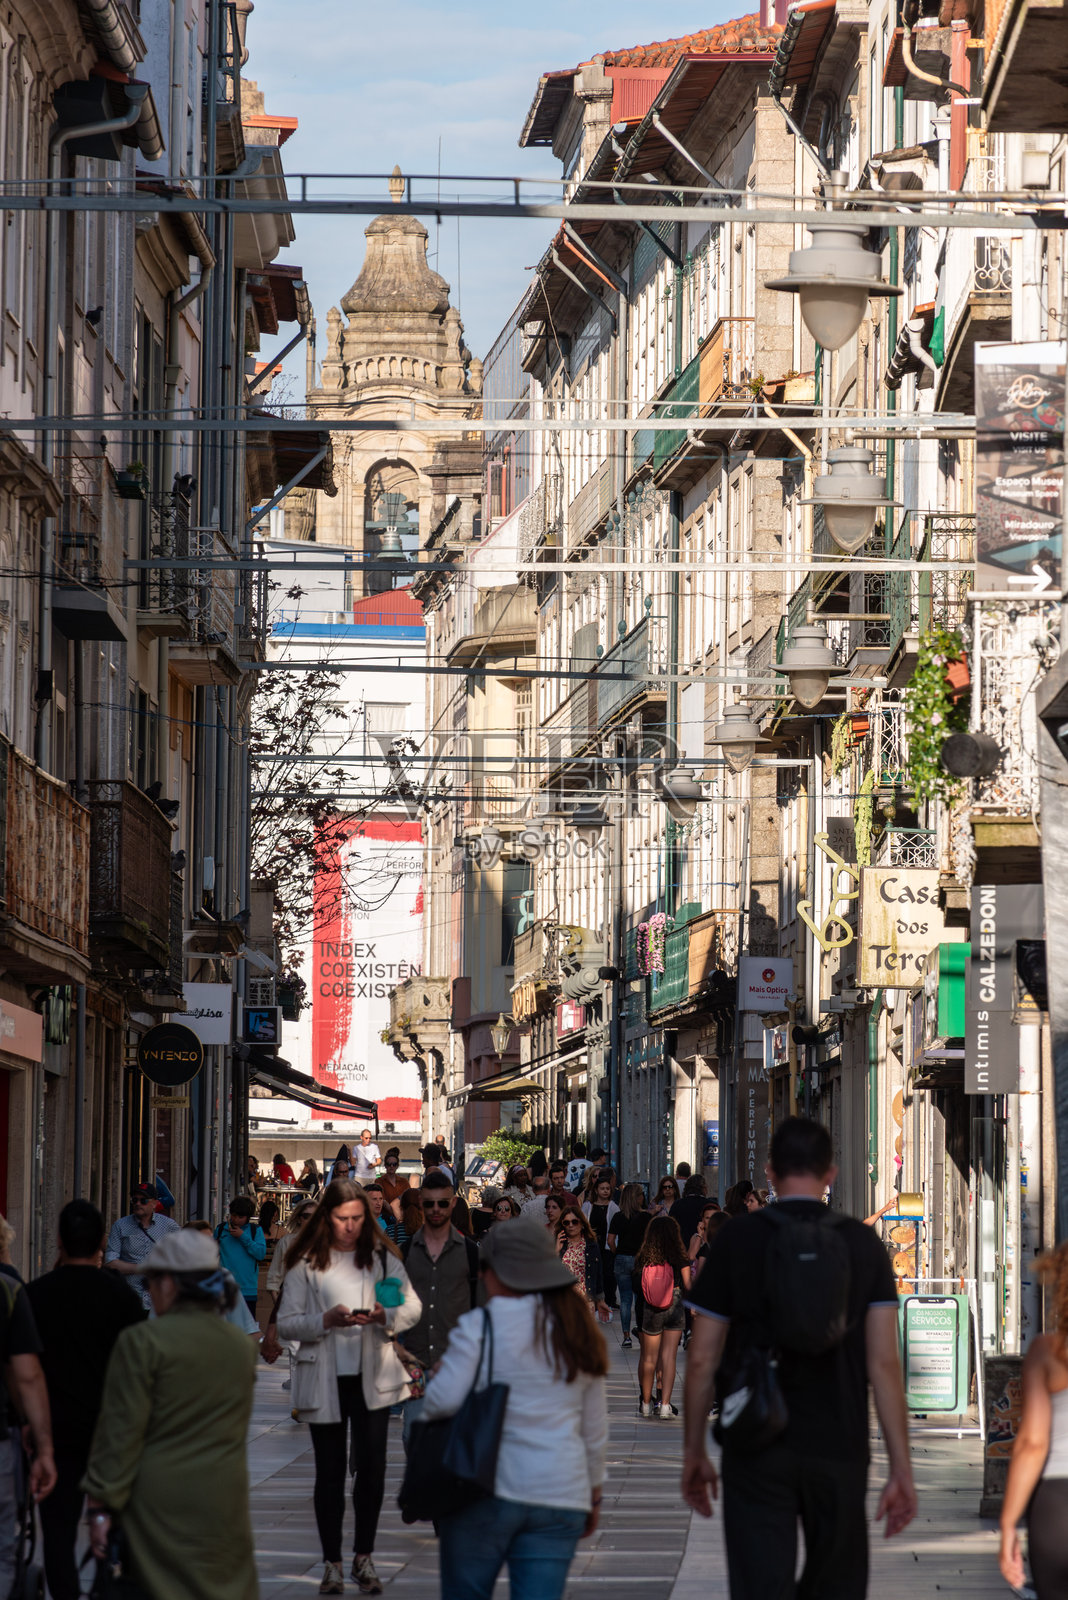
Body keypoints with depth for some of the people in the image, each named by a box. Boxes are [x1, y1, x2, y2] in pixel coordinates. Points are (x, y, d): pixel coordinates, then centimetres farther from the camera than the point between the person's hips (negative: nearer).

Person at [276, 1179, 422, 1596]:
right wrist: (327, 1320, -18)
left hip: (372, 1377, 1)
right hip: (324, 1381, -1)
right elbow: (286, 1324, -2)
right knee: (330, 1472, 5)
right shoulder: (306, 1264, 0)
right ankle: (332, 1564, 13)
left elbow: (413, 1307, 7)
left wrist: (385, 1315, -14)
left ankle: (364, 1557, 11)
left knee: (372, 1466, -3)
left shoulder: (382, 1257, 5)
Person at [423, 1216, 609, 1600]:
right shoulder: (579, 1333, 11)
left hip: (485, 1489, -4)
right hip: (560, 1498, 4)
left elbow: (444, 1399, -14)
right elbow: (595, 1428, 17)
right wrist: (593, 1493, 26)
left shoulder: (479, 1326, -6)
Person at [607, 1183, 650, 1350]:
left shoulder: (618, 1217, -1)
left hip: (622, 1260, 1)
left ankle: (626, 1336, 2)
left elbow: (611, 1241, -3)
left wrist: (618, 1254, 11)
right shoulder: (645, 1216, -6)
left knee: (625, 1299, 5)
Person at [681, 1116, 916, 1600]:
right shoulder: (862, 1245, 1)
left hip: (756, 1453, -2)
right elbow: (884, 1362, -4)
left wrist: (694, 1452, 10)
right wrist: (901, 1470, -2)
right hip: (839, 1452, 2)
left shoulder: (736, 1239, -2)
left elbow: (702, 1359, -1)